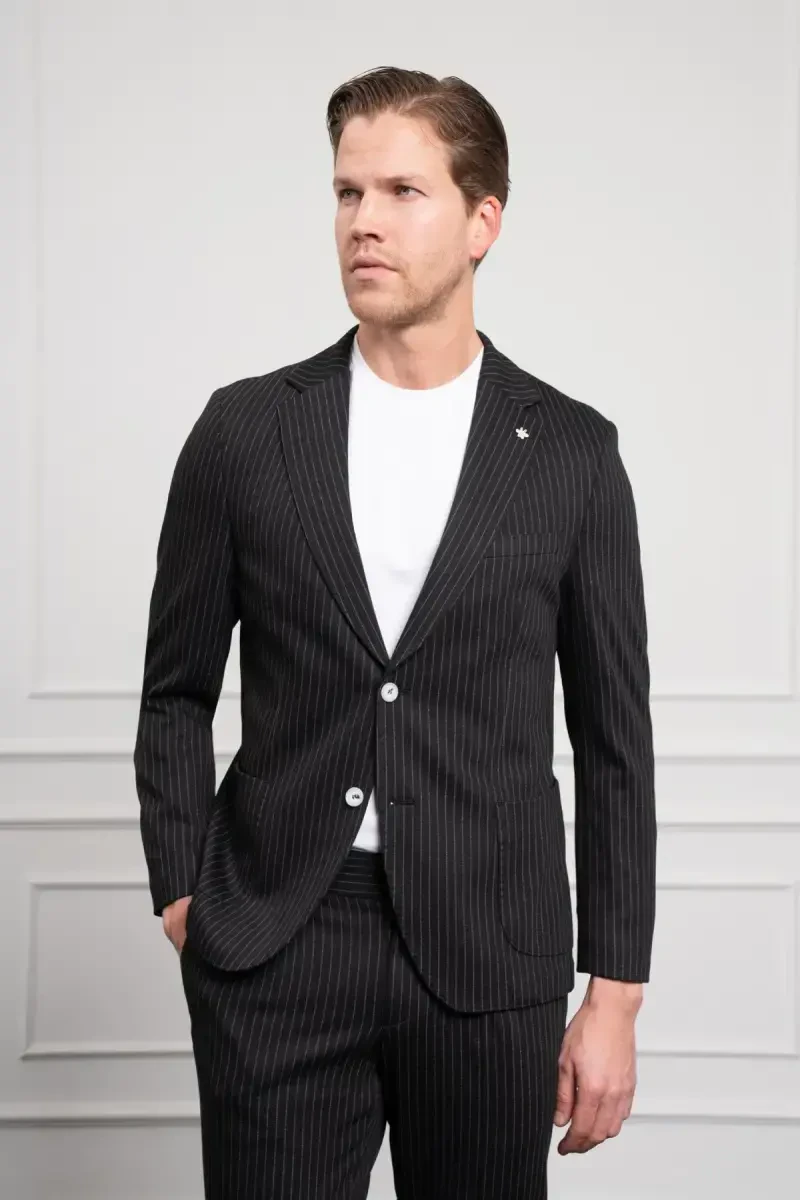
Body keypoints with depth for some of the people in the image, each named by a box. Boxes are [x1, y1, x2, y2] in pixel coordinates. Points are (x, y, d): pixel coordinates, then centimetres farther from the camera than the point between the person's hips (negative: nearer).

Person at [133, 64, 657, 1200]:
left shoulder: (572, 454, 1)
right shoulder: (245, 428, 3)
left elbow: (613, 735, 4)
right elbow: (177, 694, 10)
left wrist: (614, 995, 2)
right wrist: (182, 897, 1)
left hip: (488, 965, 0)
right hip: (273, 953, 0)